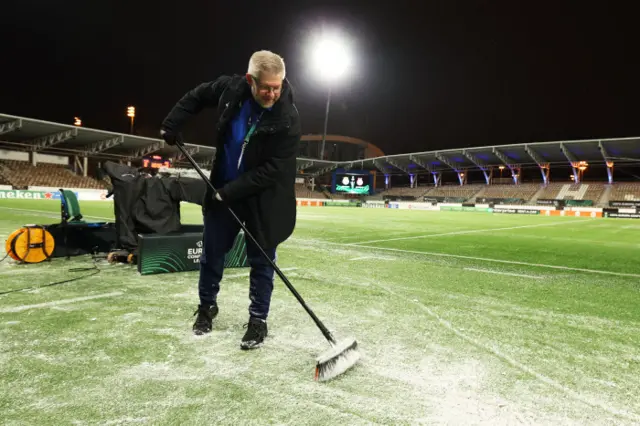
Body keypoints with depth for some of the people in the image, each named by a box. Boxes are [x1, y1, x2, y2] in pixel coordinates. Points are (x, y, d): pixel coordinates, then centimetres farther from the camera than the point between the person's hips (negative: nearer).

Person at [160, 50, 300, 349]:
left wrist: (232, 191, -22)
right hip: (223, 190, 4)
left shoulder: (288, 119, -23)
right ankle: (207, 306, 35)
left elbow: (273, 170, -23)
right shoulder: (231, 88, -11)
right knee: (212, 251, 14)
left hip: (263, 198, -4)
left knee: (261, 260, 3)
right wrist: (172, 125, 6)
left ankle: (258, 320, 19)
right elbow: (196, 96, 10)